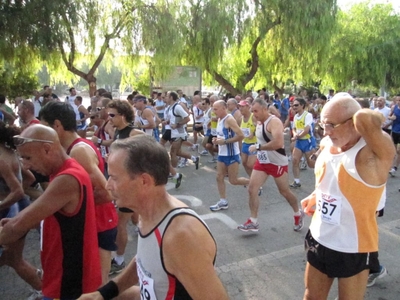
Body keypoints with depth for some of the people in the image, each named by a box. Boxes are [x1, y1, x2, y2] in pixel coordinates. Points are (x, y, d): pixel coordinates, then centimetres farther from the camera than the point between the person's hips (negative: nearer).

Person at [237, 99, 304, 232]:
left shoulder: (274, 122, -22)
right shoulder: (259, 122, 6)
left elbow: (278, 143, -36)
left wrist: (258, 147, -29)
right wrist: (258, 148, 9)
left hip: (277, 163, -8)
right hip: (262, 161, 8)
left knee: (284, 191, 9)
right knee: (252, 189, -2)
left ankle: (298, 214, 35)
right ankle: (253, 222, 7)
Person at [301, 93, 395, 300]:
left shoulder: (375, 153, -23)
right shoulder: (326, 145, -2)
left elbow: (364, 119, -42)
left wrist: (375, 118, -23)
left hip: (353, 250, -6)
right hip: (319, 241, 6)